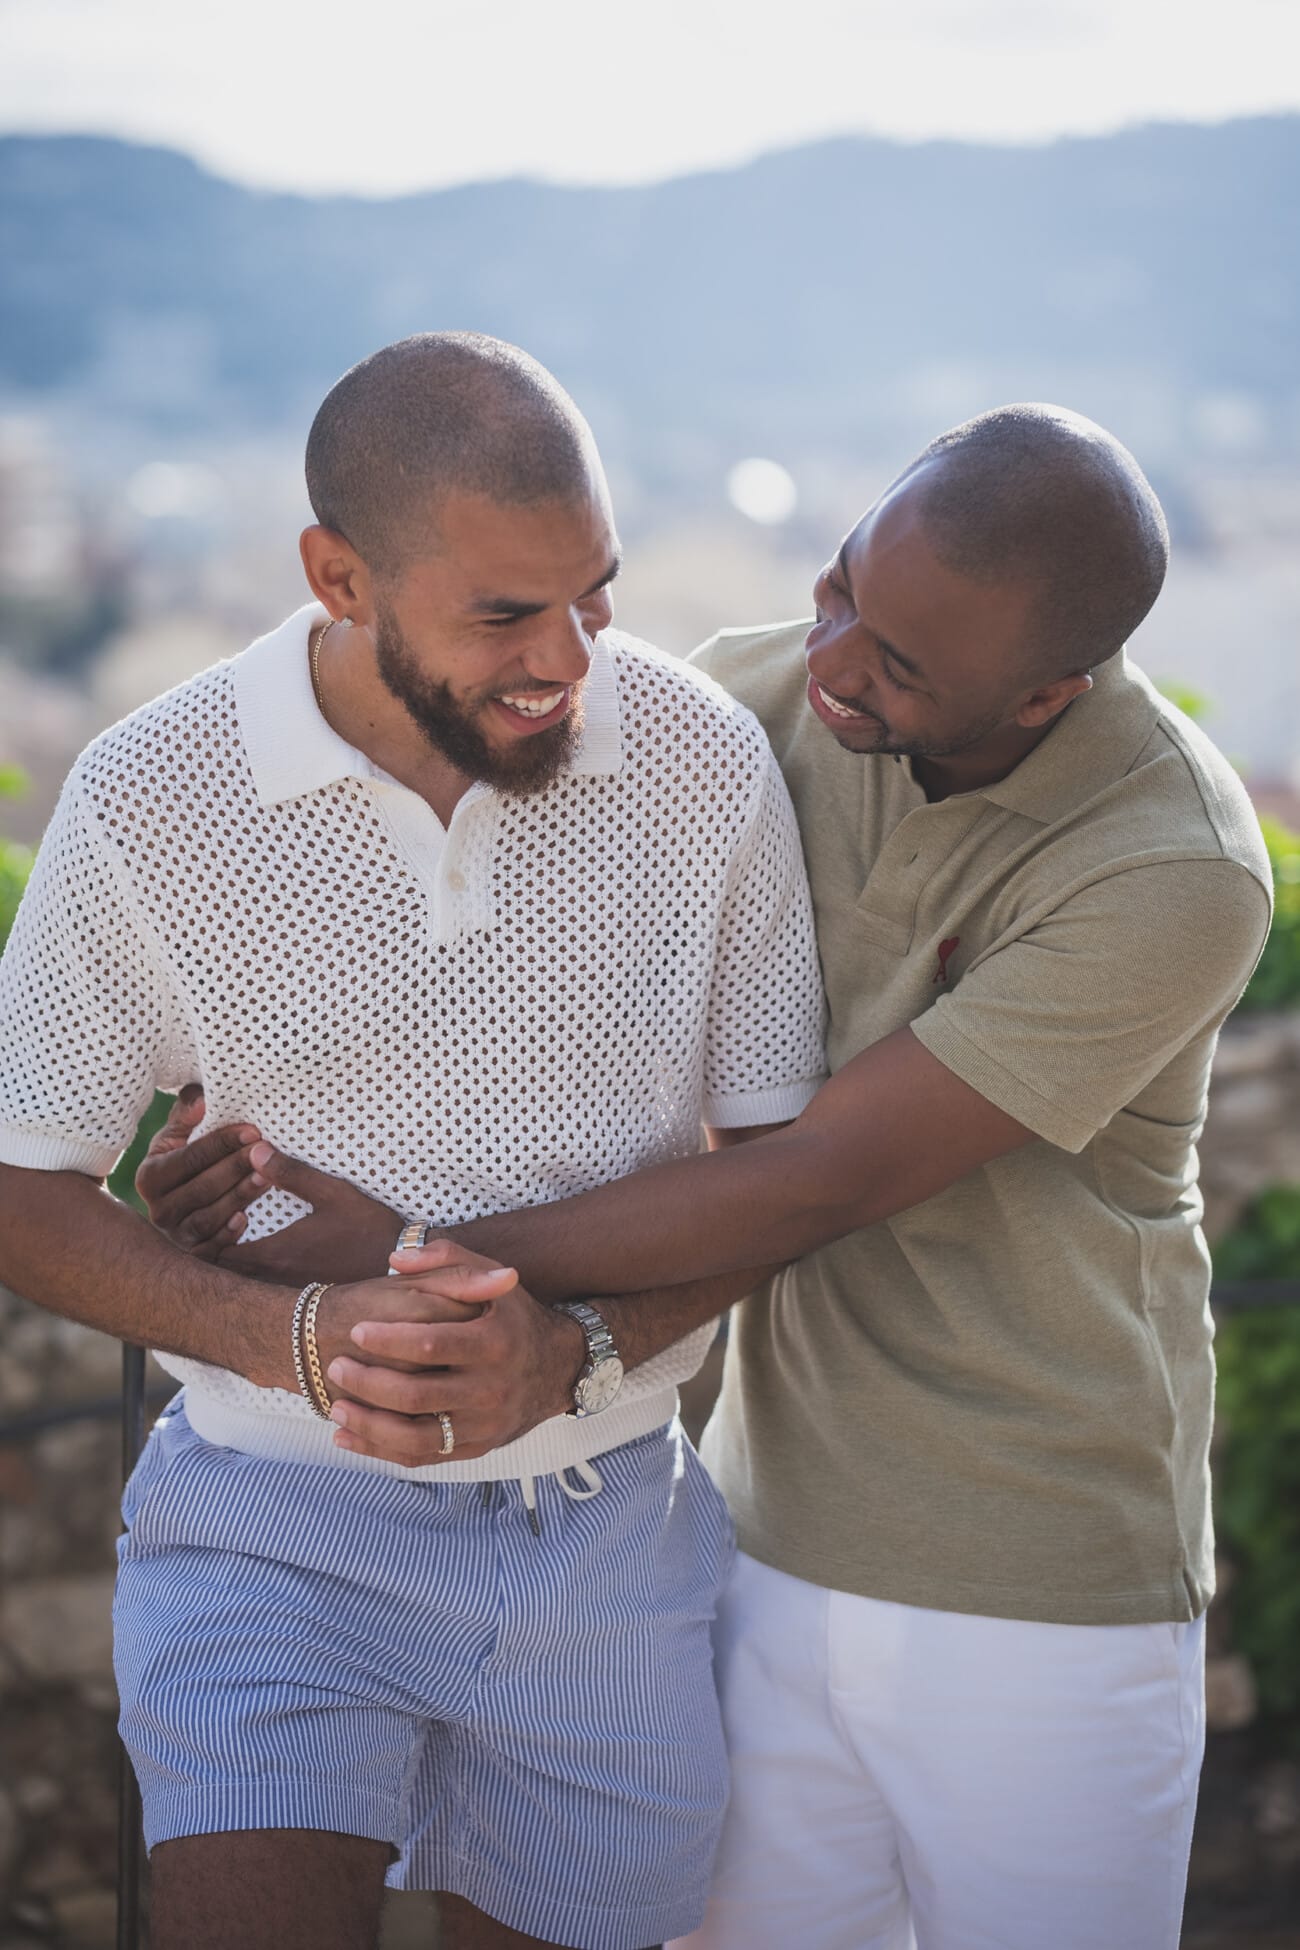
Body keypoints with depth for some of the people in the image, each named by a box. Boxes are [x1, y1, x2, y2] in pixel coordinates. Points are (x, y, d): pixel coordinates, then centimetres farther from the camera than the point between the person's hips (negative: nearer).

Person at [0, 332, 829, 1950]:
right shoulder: (144, 803, -13)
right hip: (286, 1526, -2)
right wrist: (292, 1335, -22)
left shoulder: (709, 763, -10)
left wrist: (578, 1333, -21)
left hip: (609, 1531, 2)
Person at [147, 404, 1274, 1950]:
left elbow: (814, 1186, -22)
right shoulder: (749, 699, -6)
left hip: (1044, 1594, -4)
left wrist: (400, 1251, -18)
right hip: (781, 1523, 5)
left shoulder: (1177, 878, -24)